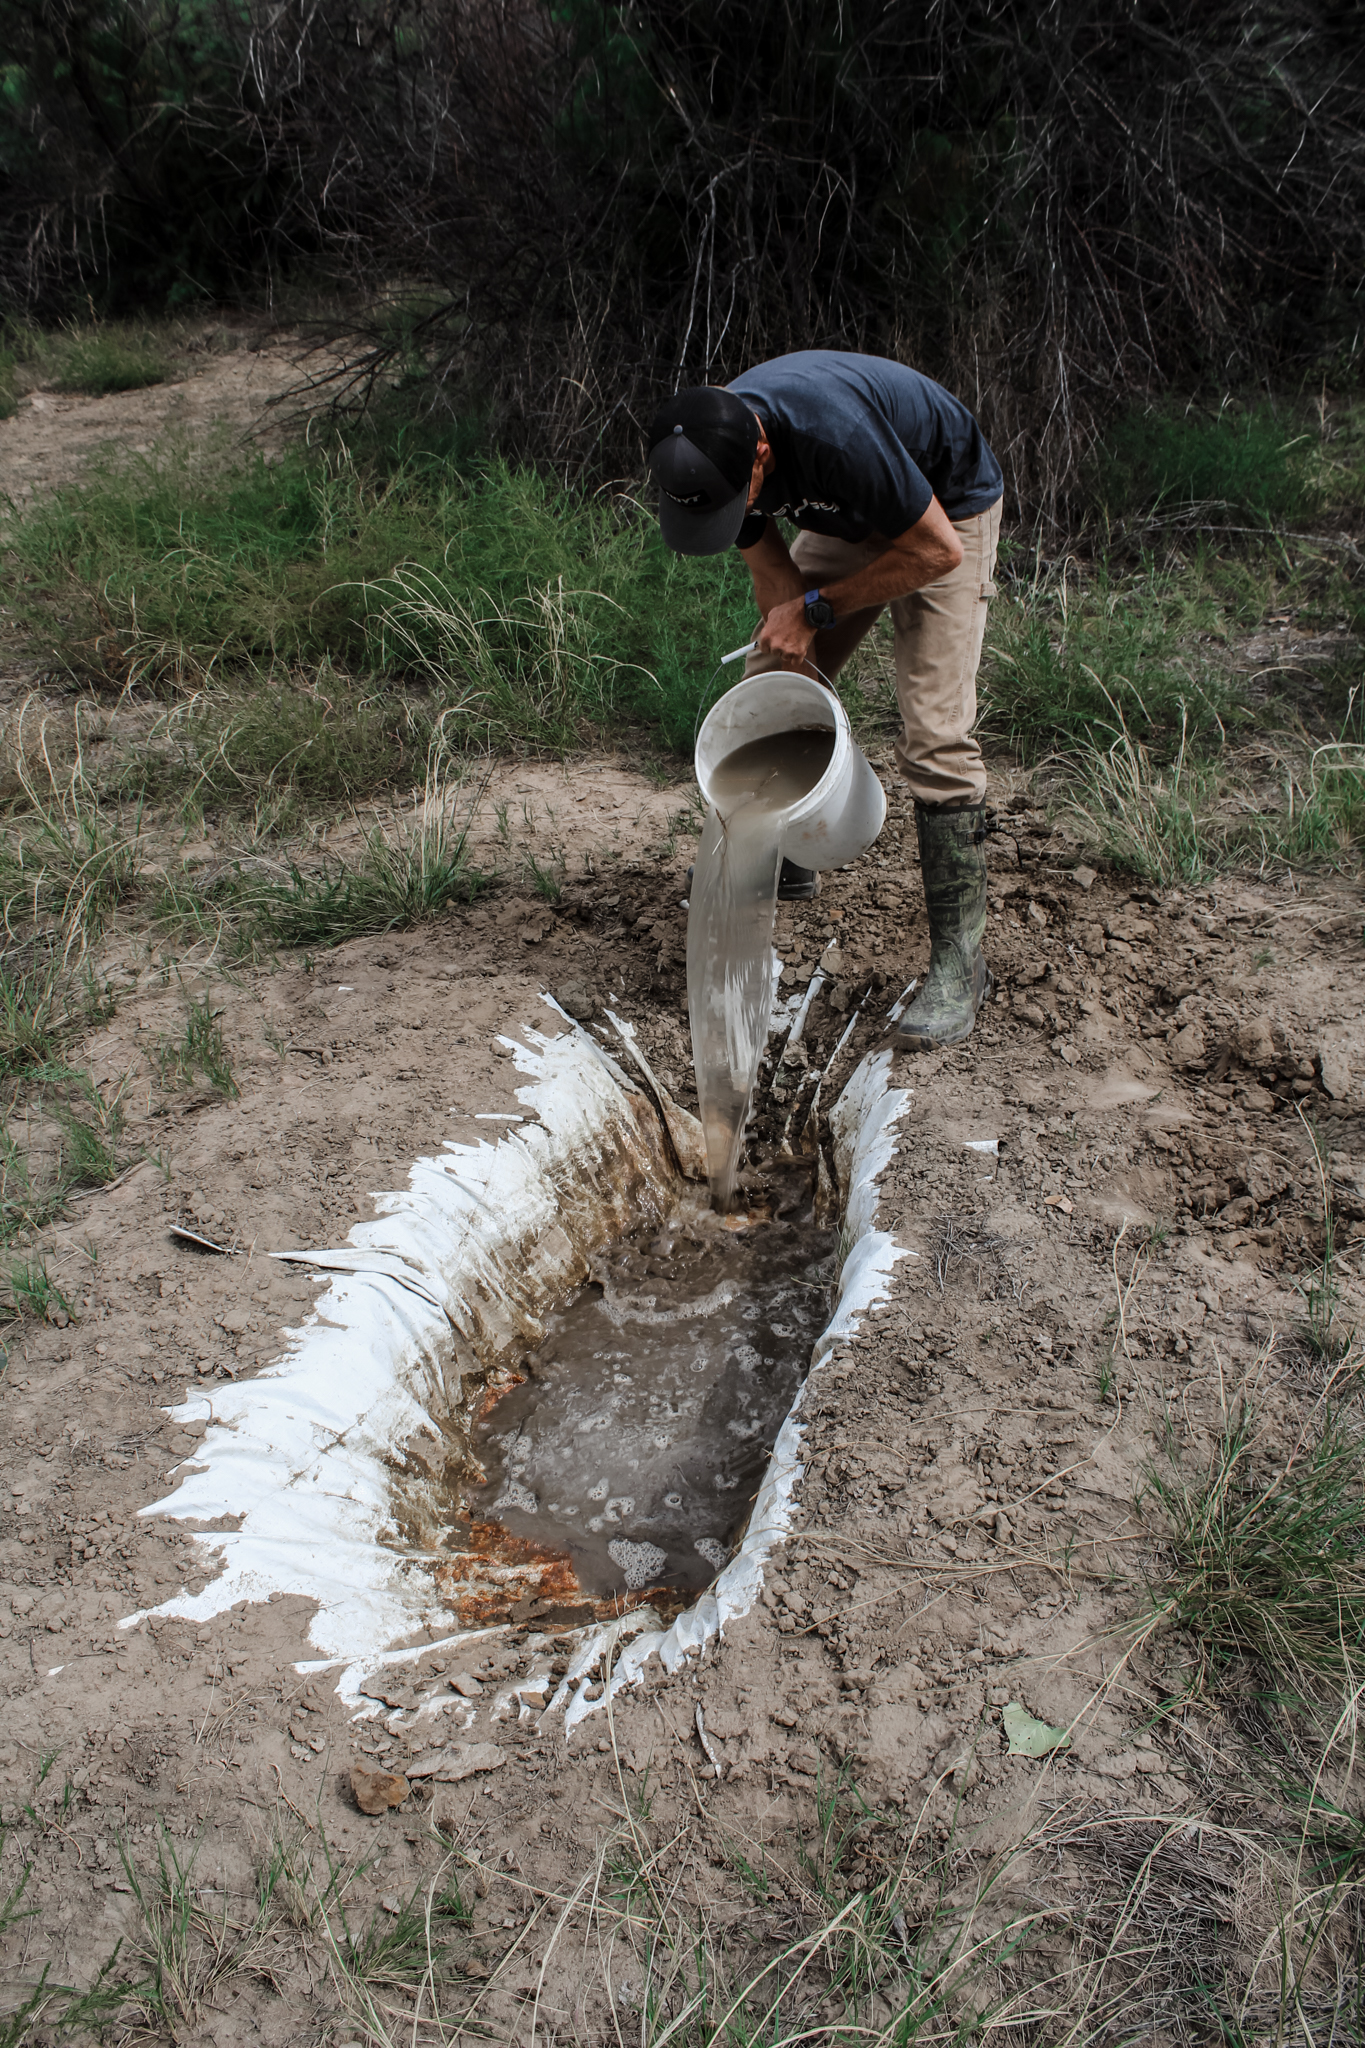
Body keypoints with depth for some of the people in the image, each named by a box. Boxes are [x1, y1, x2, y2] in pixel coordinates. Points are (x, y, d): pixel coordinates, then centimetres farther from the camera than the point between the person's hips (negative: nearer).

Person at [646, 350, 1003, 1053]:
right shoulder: (709, 452, -20)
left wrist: (817, 607, -24)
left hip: (946, 513, -7)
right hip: (847, 517, 7)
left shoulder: (834, 434, -41)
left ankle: (959, 959, -13)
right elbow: (774, 575, -7)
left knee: (934, 736, -19)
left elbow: (937, 550, -28)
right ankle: (780, 855, 31)